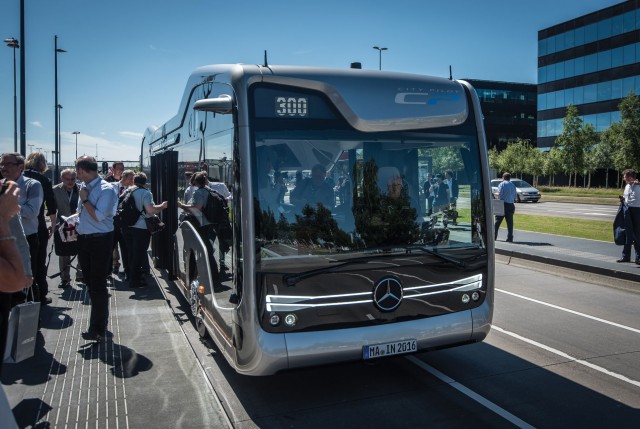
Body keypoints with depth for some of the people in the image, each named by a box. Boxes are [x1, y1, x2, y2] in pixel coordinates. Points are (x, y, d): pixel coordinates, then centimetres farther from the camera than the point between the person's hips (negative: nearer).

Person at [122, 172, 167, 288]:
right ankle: (135, 280, 5)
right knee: (139, 253, 1)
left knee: (130, 252, 20)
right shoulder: (145, 193, -13)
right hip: (141, 227, -7)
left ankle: (130, 275, 32)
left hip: (127, 226, 7)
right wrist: (162, 206, -9)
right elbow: (151, 210, -24)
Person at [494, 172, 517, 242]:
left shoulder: (502, 184, -3)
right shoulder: (513, 185, 14)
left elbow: (500, 194, -14)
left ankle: (494, 236, 8)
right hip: (511, 205, 4)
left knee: (497, 221, 4)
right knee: (510, 222, 4)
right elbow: (515, 196, 12)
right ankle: (510, 238, 3)